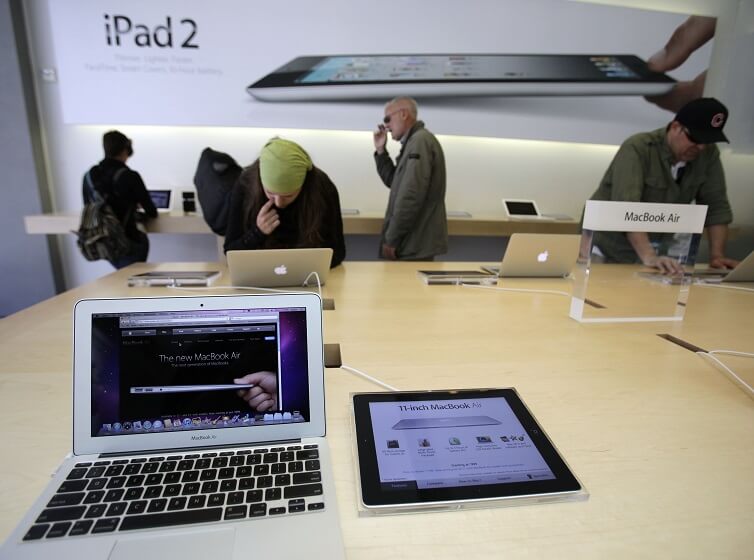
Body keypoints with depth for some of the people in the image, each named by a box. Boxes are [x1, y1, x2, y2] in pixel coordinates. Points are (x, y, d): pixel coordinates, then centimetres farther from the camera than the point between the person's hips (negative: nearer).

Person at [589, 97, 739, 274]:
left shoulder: (708, 154, 0)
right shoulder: (637, 149, -17)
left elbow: (716, 205, 3)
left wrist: (717, 255, -7)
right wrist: (649, 257, -36)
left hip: (658, 251, 4)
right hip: (610, 251, -4)